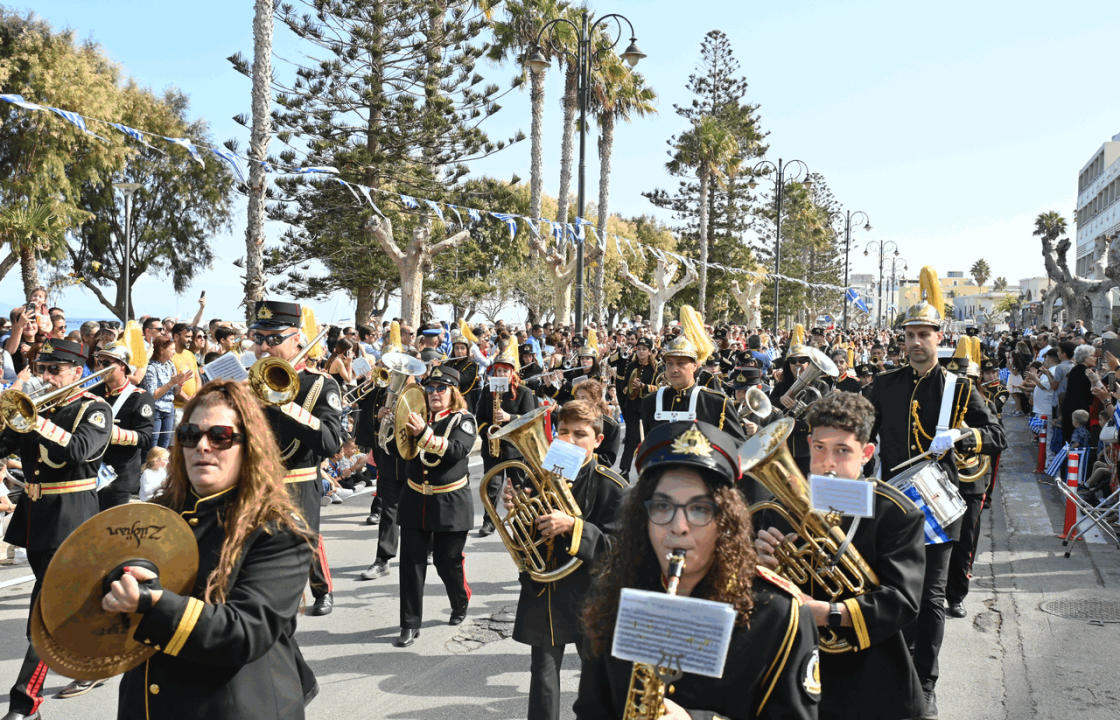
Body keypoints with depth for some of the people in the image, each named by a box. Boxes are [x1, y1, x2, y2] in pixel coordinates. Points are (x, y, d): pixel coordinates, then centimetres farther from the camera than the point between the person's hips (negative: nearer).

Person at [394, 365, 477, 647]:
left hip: (450, 504, -3)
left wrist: (424, 434, -33)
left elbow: (457, 450, -22)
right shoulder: (417, 417, 7)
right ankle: (410, 625, 5)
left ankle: (460, 602, 35)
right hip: (415, 500, 3)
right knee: (411, 563, -2)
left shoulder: (464, 420, -4)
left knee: (447, 561, 6)